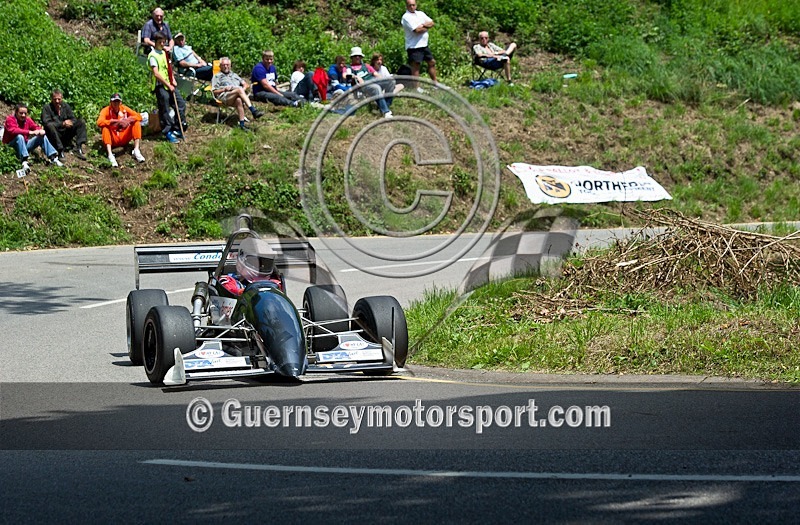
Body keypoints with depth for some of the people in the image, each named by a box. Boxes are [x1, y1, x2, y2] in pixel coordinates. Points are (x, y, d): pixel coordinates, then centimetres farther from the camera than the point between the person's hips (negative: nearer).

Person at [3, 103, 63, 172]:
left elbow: (36, 127, 3)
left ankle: (53, 158, -15)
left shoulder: (27, 119, 5)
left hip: (24, 145, 6)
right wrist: (30, 132, -39)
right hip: (11, 148, -6)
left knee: (42, 136, -6)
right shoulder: (10, 119, -14)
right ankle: (24, 162, -51)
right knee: (20, 136, -36)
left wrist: (41, 130, -23)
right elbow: (13, 130, -31)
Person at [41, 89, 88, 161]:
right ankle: (60, 152, -34)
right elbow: (46, 123, -21)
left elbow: (74, 119, 5)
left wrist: (70, 123, -21)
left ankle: (78, 148, -22)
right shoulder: (47, 108, -6)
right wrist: (62, 124, -30)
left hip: (66, 134, 5)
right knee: (50, 126, -35)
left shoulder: (65, 106, 10)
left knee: (81, 122, -8)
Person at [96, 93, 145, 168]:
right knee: (105, 127, -30)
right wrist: (116, 121, -38)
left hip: (124, 139, 3)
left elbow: (139, 117, -8)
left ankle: (136, 150, -22)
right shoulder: (106, 110, -11)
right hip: (113, 140, -3)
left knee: (137, 123, -12)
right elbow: (99, 122, -30)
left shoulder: (124, 109, -1)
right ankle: (110, 155, -45)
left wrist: (128, 120, -29)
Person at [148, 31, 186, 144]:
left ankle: (177, 129, 14)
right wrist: (168, 85, -18)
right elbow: (156, 73, -18)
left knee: (181, 103, 5)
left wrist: (173, 80, 6)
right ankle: (168, 132, 5)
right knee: (165, 110, -3)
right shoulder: (153, 56, -11)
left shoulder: (164, 53, 15)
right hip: (160, 86, -8)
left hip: (170, 85, 8)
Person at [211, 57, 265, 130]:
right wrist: (224, 89, -5)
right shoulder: (217, 77, 24)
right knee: (239, 89, -36)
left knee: (239, 100, -38)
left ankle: (242, 123, -52)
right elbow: (215, 92, 12)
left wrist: (244, 88, 4)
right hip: (225, 96, -3)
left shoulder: (234, 75, 36)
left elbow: (245, 85, 28)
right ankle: (253, 110, -51)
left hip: (240, 94, 3)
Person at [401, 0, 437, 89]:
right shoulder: (406, 17, -11)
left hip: (424, 45, 8)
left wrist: (423, 25, -12)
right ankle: (416, 87, -2)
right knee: (415, 66, -6)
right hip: (414, 46, -8)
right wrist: (426, 27, -4)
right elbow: (417, 30, -21)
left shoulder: (420, 14, 13)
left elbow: (431, 23, 6)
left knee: (432, 62, 14)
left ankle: (435, 83, 26)